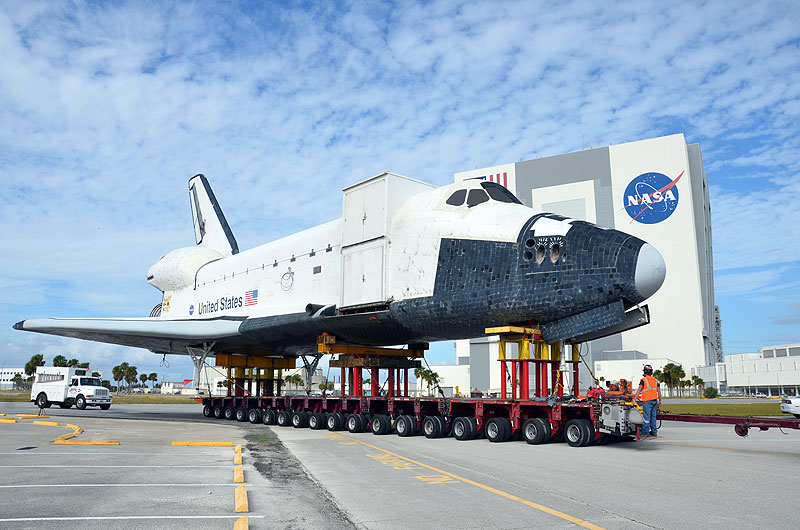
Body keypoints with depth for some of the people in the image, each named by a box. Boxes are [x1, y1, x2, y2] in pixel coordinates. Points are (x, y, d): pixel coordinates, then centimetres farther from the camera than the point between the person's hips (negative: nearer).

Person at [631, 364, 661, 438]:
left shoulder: (643, 380, -8)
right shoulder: (655, 380, 11)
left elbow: (639, 390, -14)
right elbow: (659, 391, 13)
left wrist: (634, 399, -15)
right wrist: (660, 400, 20)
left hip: (647, 401, -6)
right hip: (655, 401, 6)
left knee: (646, 417, -3)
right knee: (653, 416, 12)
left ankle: (646, 432, -1)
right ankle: (654, 432, 16)